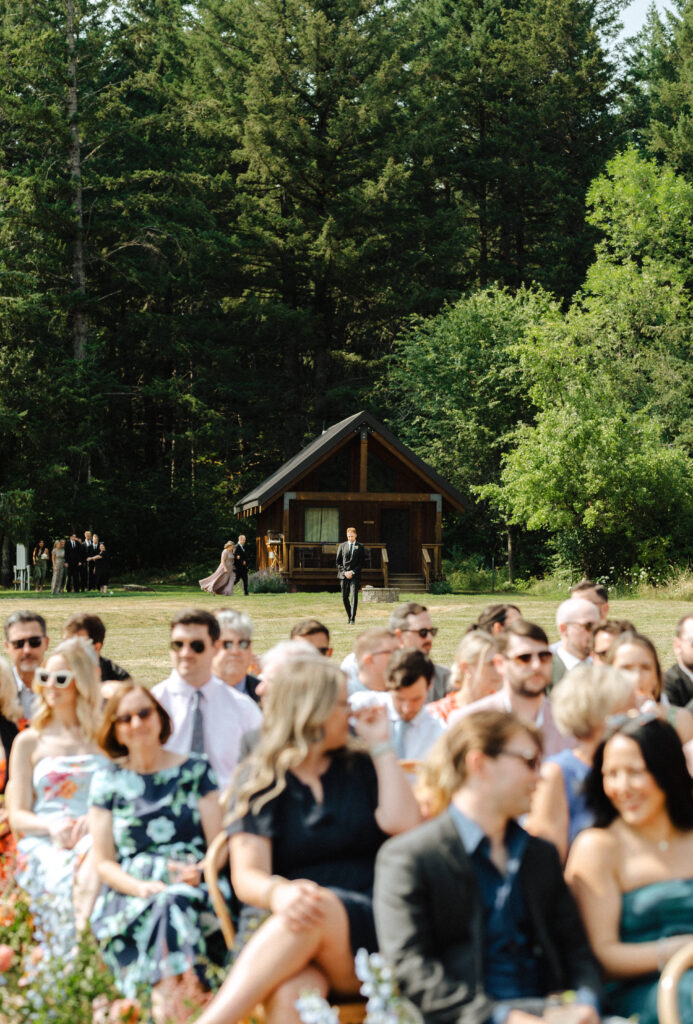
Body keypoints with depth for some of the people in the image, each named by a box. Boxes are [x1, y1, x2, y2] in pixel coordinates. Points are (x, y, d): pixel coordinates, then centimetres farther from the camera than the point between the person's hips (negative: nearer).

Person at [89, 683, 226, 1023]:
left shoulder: (195, 771, 14)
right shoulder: (107, 781, 14)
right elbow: (103, 861, 7)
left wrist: (199, 871, -14)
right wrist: (142, 887, -13)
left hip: (195, 889, 0)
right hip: (130, 891, 0)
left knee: (175, 904, -37)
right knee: (163, 906, -36)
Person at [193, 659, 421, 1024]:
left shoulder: (360, 768, 17)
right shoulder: (259, 781, 10)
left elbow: (402, 823, -3)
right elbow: (246, 874, -4)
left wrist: (381, 746, 4)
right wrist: (278, 894, -28)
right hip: (276, 931, -1)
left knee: (320, 909, -36)